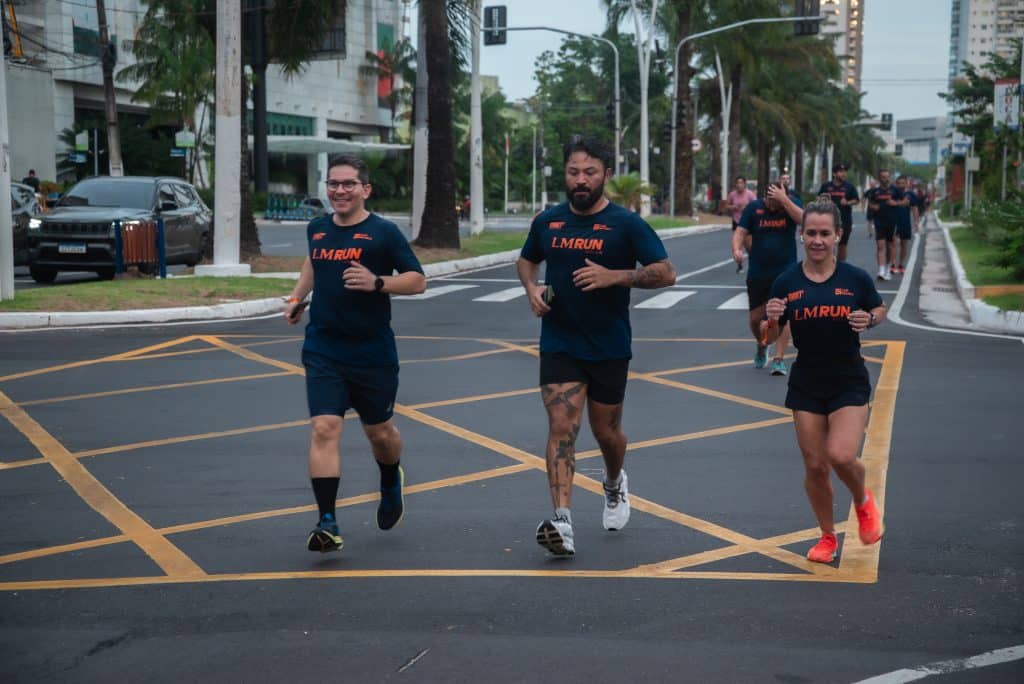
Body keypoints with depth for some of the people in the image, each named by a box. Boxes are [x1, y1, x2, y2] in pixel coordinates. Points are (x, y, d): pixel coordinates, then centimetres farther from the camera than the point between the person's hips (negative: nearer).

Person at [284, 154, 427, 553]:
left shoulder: (383, 232, -7)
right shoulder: (317, 229, 7)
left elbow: (417, 280, -8)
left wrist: (376, 282, -23)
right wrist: (297, 297, 20)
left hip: (373, 352, -2)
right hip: (323, 351, 2)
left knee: (379, 431, 14)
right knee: (324, 429, -13)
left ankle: (391, 483, 47)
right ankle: (327, 522, -14)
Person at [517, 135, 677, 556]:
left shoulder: (626, 224, -8)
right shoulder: (548, 221, 4)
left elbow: (666, 273, -10)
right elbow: (526, 260, 22)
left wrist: (614, 276, -23)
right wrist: (532, 288, -1)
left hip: (610, 348, -1)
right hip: (559, 344, 2)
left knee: (606, 431, 13)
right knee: (562, 426, -13)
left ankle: (614, 485, 47)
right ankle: (562, 524, -19)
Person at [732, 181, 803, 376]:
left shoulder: (790, 204, -6)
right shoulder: (754, 207, -4)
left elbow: (802, 219, -26)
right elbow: (740, 232, -8)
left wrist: (784, 200, -31)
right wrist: (736, 249, -28)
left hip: (785, 271, -2)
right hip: (757, 272, 2)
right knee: (755, 317, 10)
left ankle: (779, 359, -7)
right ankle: (761, 346, 40)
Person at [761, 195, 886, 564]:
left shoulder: (855, 278, -8)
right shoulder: (786, 282, -5)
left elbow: (879, 309, 10)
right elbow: (769, 337, 2)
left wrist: (869, 319, -12)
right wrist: (772, 320, -20)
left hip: (849, 383, -2)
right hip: (806, 385, 2)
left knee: (841, 456, -17)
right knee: (815, 465, 5)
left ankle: (863, 500, 18)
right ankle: (828, 536, 27)